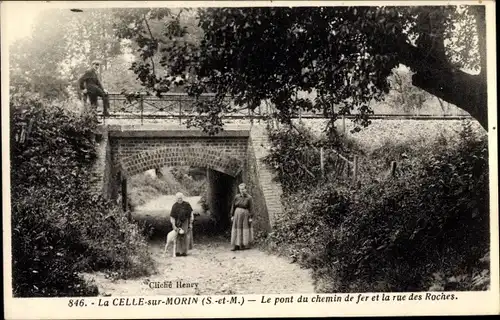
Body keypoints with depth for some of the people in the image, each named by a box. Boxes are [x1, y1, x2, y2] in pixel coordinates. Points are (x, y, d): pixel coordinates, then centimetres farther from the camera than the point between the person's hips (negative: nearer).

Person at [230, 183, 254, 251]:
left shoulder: (249, 198, -7)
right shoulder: (237, 197, 2)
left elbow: (251, 208, -7)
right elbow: (233, 206, 8)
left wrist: (251, 217, -10)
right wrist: (232, 215, 6)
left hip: (245, 215, -3)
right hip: (237, 215, 3)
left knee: (245, 229, 3)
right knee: (237, 229, 3)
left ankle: (244, 245, 11)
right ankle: (236, 245, 6)